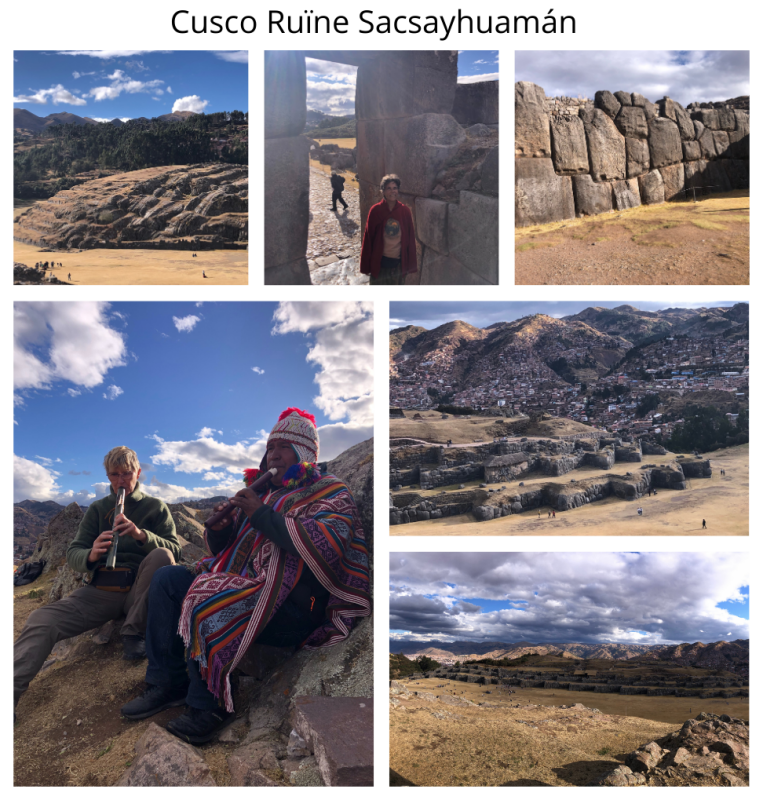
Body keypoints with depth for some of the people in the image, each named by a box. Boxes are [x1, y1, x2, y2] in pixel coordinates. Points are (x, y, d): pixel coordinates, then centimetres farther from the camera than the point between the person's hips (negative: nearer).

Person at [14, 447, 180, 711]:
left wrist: (142, 535, -20)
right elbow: (73, 553, 8)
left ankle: (134, 632, -18)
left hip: (138, 589, -1)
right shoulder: (97, 509, 17)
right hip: (100, 590, 1)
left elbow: (175, 549, 0)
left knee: (161, 556, -33)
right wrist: (91, 555, -17)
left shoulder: (156, 507, 12)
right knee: (41, 620, -25)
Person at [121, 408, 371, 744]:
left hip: (292, 607, -8)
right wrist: (220, 530, -1)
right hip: (239, 584, 8)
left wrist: (261, 514, -16)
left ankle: (209, 706, -12)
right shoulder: (263, 493, 21)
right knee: (166, 579, 0)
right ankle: (167, 684, 1)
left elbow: (326, 545, -21)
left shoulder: (330, 493, 0)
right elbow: (225, 551, 25)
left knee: (202, 600, -28)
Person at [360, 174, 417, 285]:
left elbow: (411, 237, 1)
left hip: (399, 260, 1)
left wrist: (410, 264, 2)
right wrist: (366, 265, -3)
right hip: (379, 261, -1)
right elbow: (368, 237, -4)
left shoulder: (405, 211, -5)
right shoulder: (375, 210, -8)